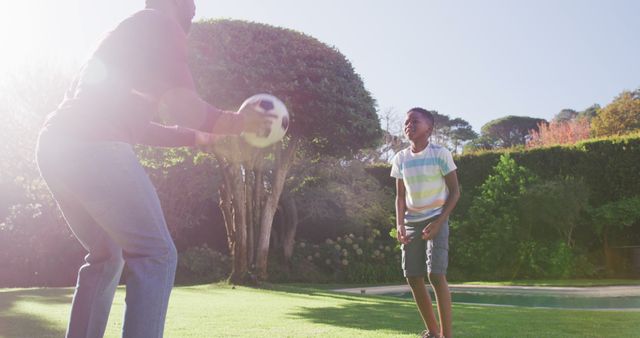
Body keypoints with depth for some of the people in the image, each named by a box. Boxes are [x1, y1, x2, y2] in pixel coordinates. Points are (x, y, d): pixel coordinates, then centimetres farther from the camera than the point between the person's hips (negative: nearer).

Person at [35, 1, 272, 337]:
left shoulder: (128, 35, 32)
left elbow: (137, 125, 34)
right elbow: (181, 104, -7)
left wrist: (197, 137, 38)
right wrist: (233, 122, 6)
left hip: (54, 145, 10)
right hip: (94, 147, -9)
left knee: (107, 257, 20)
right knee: (156, 255, -7)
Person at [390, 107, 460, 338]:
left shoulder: (440, 154, -9)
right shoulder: (400, 159, 3)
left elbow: (455, 191, -6)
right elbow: (400, 196, 8)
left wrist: (438, 222, -15)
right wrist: (400, 224, -8)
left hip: (435, 220, -5)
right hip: (411, 222, 5)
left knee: (436, 275, -16)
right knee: (413, 278, 4)